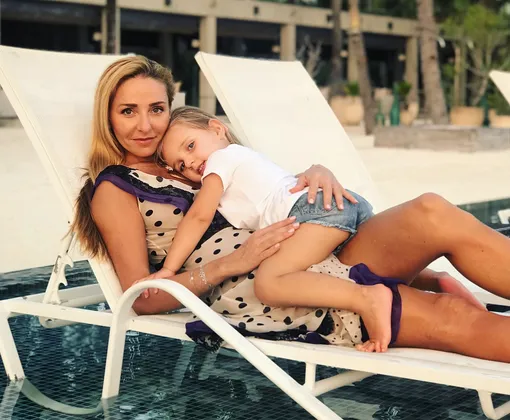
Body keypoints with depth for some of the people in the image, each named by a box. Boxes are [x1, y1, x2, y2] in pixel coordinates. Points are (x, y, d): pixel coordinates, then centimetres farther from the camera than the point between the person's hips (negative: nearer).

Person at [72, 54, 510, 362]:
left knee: (431, 212, -20)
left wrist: (317, 173, 0)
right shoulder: (114, 189, 8)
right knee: (450, 317, -24)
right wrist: (230, 263, -15)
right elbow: (142, 298, -3)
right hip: (251, 292, -7)